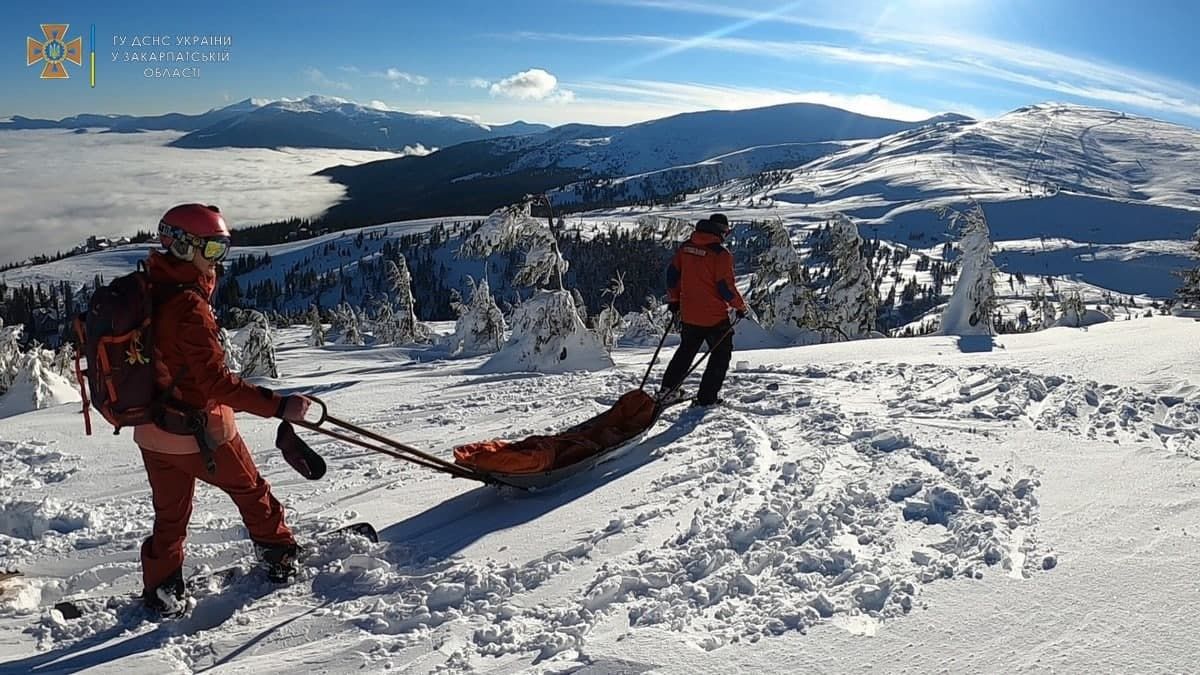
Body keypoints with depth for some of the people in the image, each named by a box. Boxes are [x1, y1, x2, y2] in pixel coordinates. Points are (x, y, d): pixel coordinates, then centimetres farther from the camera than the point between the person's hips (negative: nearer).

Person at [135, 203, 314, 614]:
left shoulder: (146, 291, 1)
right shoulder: (189, 307, -26)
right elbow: (217, 382, -28)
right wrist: (279, 406, -30)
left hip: (152, 430, 7)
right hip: (199, 430, -7)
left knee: (170, 512, 20)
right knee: (250, 489, 15)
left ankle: (160, 592, 26)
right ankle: (280, 557, 32)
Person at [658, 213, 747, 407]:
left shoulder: (686, 247, 3)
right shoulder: (721, 254, -16)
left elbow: (672, 273, 9)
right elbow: (726, 287, -16)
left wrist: (673, 300, 20)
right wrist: (740, 307, -1)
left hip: (688, 314, 6)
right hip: (715, 316, -6)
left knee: (686, 351, 25)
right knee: (721, 354, 10)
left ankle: (667, 387, 24)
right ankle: (706, 397, 7)